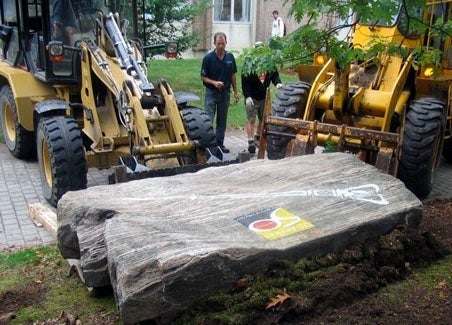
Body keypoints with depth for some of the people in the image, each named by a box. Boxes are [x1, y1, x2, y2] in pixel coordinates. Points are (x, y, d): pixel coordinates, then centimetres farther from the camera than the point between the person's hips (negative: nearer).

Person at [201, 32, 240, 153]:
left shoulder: (230, 57, 2)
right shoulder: (208, 58, -9)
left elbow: (233, 76, 11)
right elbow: (203, 77, -6)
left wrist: (236, 92, 9)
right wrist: (214, 82, -22)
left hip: (225, 92, 4)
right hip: (211, 92, -4)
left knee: (222, 120, 11)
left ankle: (220, 143, 20)